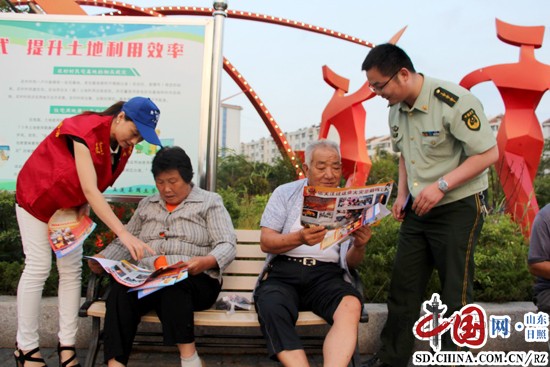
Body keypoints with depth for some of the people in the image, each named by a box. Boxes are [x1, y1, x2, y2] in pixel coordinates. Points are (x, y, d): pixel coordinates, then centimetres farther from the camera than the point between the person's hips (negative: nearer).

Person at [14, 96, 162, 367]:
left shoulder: (124, 146, -11)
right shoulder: (86, 130, -34)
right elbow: (90, 189, -42)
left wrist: (83, 206, -12)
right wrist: (123, 233, -48)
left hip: (71, 204, 7)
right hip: (38, 197, -6)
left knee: (72, 270, 2)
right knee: (38, 268, -6)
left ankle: (67, 344, 9)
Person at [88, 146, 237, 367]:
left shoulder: (209, 202, 8)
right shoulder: (146, 205, 23)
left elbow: (227, 246, -2)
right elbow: (125, 242, 24)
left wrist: (206, 262, -23)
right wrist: (103, 259, 3)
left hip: (194, 281, -3)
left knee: (171, 284, -38)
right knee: (122, 289, -30)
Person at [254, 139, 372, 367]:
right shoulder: (285, 193, 9)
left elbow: (351, 262, 10)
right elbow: (266, 243, 1)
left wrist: (359, 246, -14)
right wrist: (299, 238, -20)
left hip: (327, 274, 1)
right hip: (283, 272, -1)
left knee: (351, 305, -32)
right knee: (272, 310, -34)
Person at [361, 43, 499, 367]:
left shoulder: (454, 101, -20)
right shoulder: (396, 110, 3)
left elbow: (489, 153, -18)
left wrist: (440, 186, -24)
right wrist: (403, 194, 6)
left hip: (459, 208, -7)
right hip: (418, 208, 7)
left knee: (455, 292, 2)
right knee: (403, 286, 11)